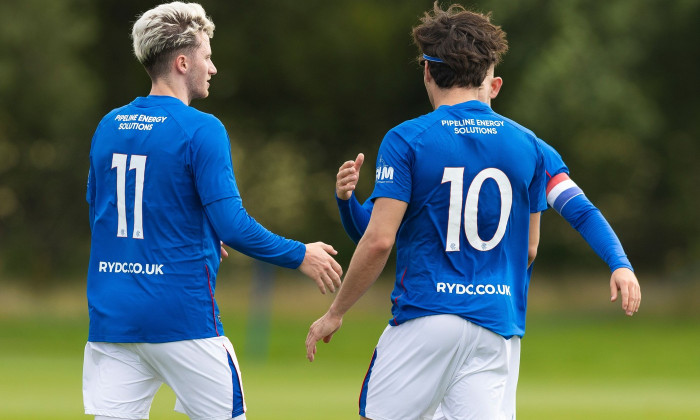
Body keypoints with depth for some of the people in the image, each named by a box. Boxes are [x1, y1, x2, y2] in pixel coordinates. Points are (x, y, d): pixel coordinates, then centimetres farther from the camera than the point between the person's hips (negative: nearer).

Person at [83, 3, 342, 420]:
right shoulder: (200, 130, -10)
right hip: (181, 316, -5)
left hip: (111, 317, 5)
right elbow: (232, 225, -15)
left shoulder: (108, 127, 10)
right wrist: (299, 256, 0)